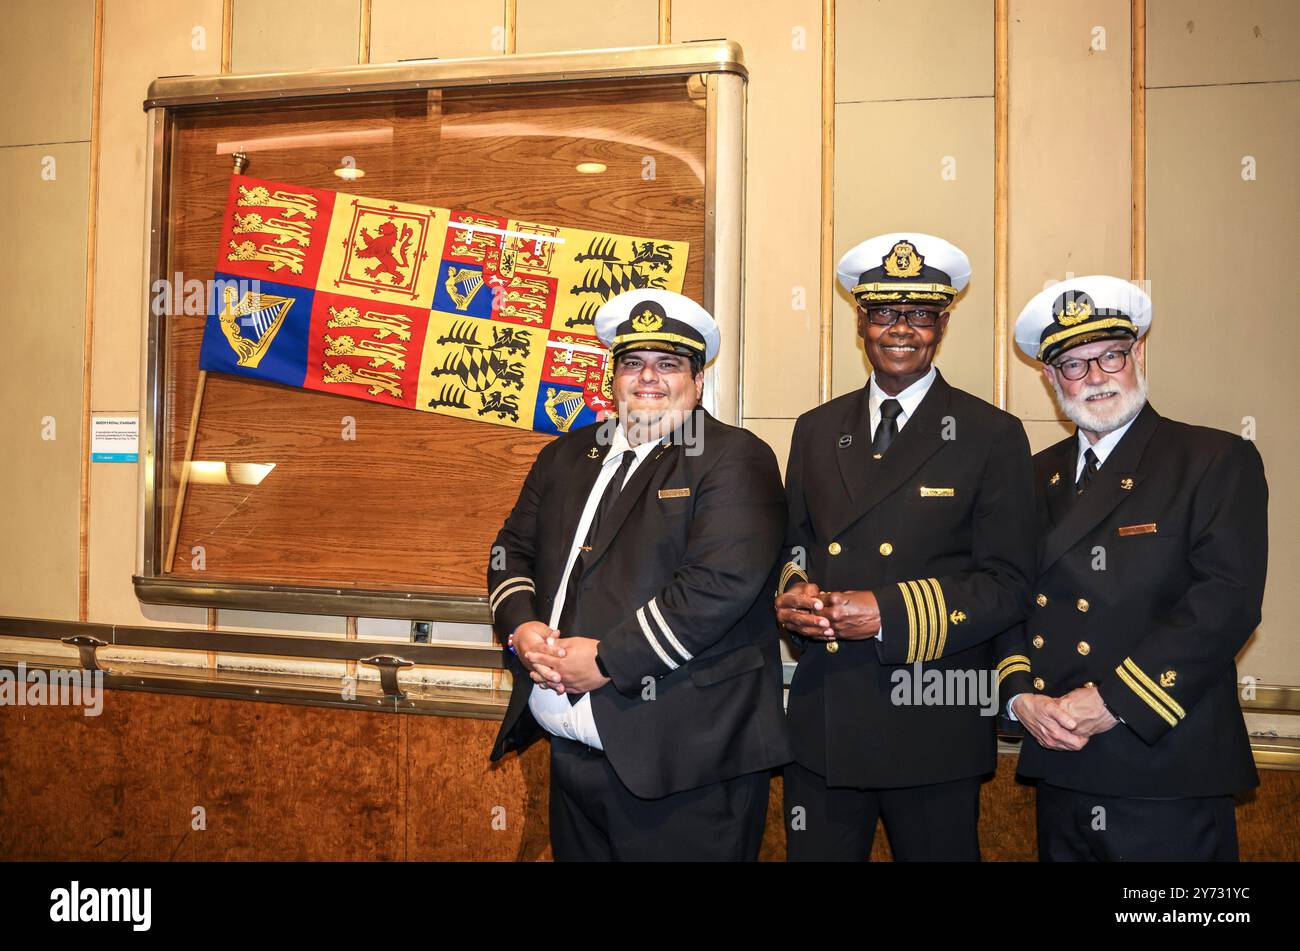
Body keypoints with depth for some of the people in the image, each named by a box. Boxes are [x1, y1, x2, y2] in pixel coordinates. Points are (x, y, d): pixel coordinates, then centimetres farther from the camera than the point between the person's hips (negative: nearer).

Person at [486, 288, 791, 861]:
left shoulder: (735, 460, -8)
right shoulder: (567, 456, 14)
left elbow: (722, 581, -20)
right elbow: (513, 551, 16)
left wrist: (608, 660, -19)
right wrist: (521, 628, -5)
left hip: (685, 754, -6)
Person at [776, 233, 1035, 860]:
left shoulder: (992, 437, -2)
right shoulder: (816, 431, 10)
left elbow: (1007, 585, -7)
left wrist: (889, 614, -17)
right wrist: (794, 594, -7)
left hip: (933, 735, -3)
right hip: (820, 726, 3)